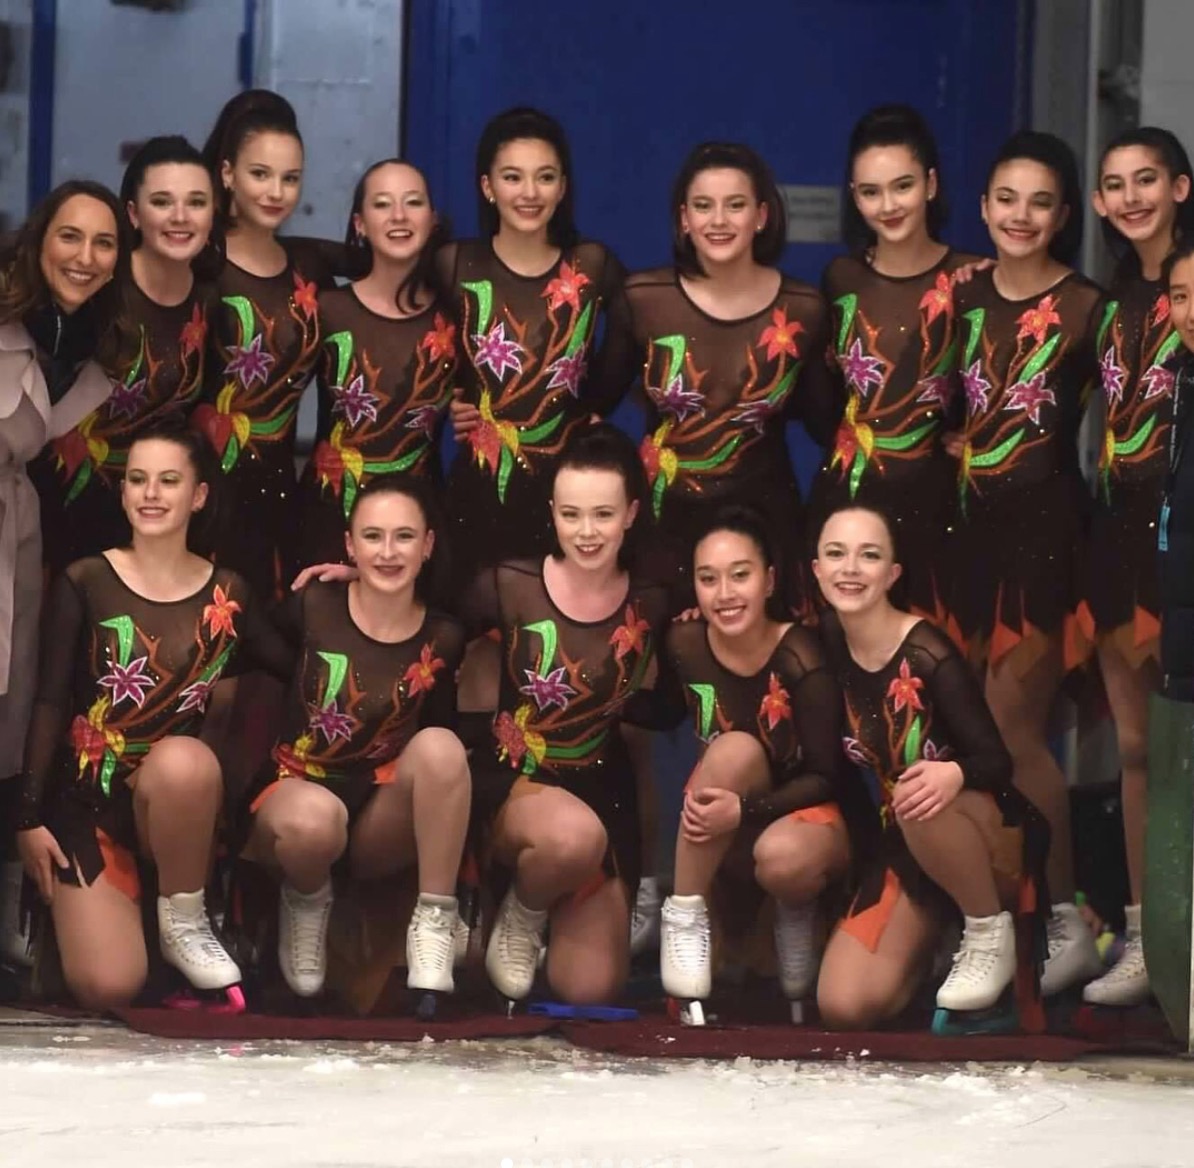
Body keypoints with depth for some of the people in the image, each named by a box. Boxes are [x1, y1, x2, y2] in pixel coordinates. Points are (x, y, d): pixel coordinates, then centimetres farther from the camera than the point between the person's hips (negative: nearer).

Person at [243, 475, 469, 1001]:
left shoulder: (442, 640, -3)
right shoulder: (312, 607, -7)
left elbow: (447, 751, 1)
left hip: (381, 824, 2)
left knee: (439, 745, -29)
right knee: (314, 819, -39)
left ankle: (433, 925, -22)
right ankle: (307, 903, -3)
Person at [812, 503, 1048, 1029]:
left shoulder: (927, 655, -20)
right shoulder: (829, 646, -3)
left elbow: (996, 761, -23)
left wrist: (953, 775, -44)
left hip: (986, 840, -5)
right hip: (898, 845, 5)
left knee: (922, 804, -40)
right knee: (844, 1008, -13)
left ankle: (991, 932, -13)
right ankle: (932, 935, 17)